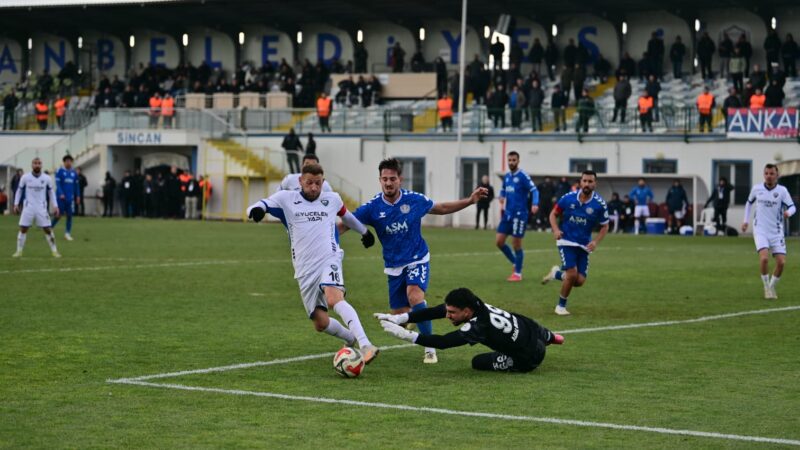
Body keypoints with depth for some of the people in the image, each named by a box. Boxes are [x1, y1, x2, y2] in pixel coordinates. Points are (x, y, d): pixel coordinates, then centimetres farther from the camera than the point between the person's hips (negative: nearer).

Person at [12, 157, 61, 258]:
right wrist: (16, 204, 3)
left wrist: (55, 206, 4)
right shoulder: (25, 177, -2)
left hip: (42, 208, 0)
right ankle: (19, 251, 9)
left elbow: (51, 193, 9)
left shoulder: (47, 178, -1)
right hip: (28, 207, 0)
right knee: (23, 229, -2)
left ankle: (54, 251, 10)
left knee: (48, 230, -1)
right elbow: (19, 191, 9)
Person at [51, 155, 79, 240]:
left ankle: (68, 233, 8)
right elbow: (58, 184, -10)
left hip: (70, 197, 4)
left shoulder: (74, 173, 9)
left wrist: (78, 196, 11)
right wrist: (61, 194, -21)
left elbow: (76, 185, 16)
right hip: (61, 197, -4)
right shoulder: (59, 171, -4)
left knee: (69, 215, 1)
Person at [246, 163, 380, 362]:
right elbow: (259, 206, -6)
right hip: (305, 270, 2)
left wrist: (364, 231, 48)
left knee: (334, 299, -32)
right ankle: (350, 338, 33)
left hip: (329, 260, -2)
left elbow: (346, 215, 33)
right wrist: (256, 209, -31)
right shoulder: (286, 198, 5)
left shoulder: (332, 199, 12)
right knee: (320, 323, 1)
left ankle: (365, 345, -42)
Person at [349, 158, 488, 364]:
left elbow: (442, 208, 7)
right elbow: (346, 224, -13)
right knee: (399, 315, 5)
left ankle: (430, 348, -21)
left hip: (417, 260, -2)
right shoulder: (372, 207, -13)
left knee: (414, 296, -30)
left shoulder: (414, 200, -11)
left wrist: (470, 200, 0)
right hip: (393, 266, 2)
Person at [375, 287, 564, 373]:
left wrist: (406, 335, -40)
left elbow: (442, 342, -36)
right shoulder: (475, 303, -14)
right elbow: (434, 312, -15)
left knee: (478, 362, -3)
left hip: (530, 357, -7)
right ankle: (550, 337, 64)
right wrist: (399, 318, -25)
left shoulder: (477, 327, -34)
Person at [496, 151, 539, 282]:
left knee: (516, 244, -3)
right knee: (499, 241, 4)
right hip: (507, 214, 7)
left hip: (519, 215, -7)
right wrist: (502, 204, 9)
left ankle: (518, 273, 11)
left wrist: (535, 205, -32)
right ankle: (515, 262, 23)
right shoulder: (506, 176, 11)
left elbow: (534, 190, -16)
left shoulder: (522, 176, -10)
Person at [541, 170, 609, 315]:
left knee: (580, 281, -3)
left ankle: (557, 273, 29)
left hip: (584, 245, 3)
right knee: (572, 274, -18)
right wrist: (556, 229, -14)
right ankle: (561, 306, 5)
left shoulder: (599, 204, -10)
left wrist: (596, 242, -14)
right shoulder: (568, 198, -9)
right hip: (566, 241, -2)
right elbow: (554, 214, 4)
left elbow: (604, 226, 2)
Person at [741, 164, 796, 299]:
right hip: (760, 231, -1)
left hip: (776, 231, 1)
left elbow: (792, 207, -11)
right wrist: (745, 221, 15)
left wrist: (788, 212, -34)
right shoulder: (756, 189, 1)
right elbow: (749, 203, 19)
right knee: (764, 258, -22)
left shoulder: (782, 191, -5)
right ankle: (767, 287, -2)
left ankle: (772, 287, 18)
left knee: (781, 262, -8)